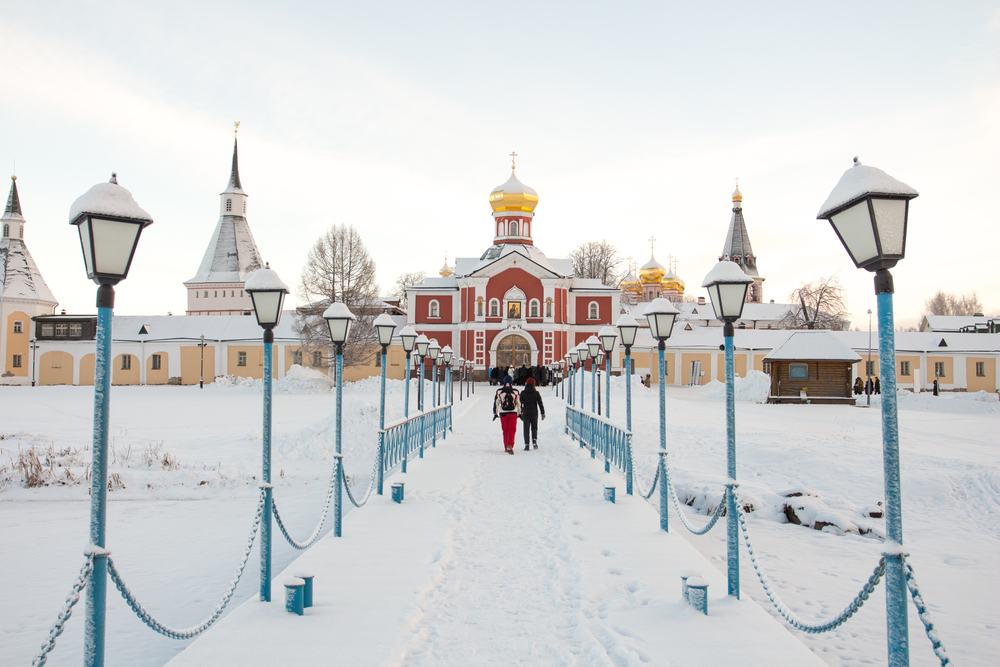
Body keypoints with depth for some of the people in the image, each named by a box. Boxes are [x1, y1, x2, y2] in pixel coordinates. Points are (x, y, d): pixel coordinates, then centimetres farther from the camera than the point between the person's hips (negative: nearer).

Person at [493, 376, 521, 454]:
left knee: (505, 431, 14)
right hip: (513, 413, -1)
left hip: (503, 413, 1)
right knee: (512, 430, -2)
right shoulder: (515, 392, 1)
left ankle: (506, 448, 19)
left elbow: (496, 403, 4)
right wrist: (520, 413, 16)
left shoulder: (499, 391, 1)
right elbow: (519, 403, 6)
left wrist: (495, 413, 13)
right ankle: (510, 446, -23)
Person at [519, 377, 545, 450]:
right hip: (534, 413, 1)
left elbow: (520, 403, 0)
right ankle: (534, 439, -8)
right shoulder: (536, 393, 0)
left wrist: (520, 412, 8)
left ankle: (527, 444, -4)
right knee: (534, 428, 16)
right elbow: (540, 404, 1)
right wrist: (543, 413, 6)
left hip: (526, 414, -1)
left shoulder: (523, 393, -1)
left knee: (526, 429, 4)